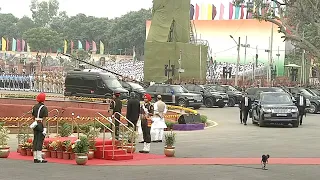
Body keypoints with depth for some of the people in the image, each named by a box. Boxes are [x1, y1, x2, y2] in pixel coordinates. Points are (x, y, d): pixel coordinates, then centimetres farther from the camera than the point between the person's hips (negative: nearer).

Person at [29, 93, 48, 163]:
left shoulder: (35, 107, 9)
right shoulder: (44, 108, -11)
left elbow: (33, 117, 12)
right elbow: (44, 119, -15)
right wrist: (44, 129, -16)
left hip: (36, 125, 6)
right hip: (41, 125, -6)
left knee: (35, 141, 9)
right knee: (40, 141, -5)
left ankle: (35, 158, 11)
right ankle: (39, 158, -5)